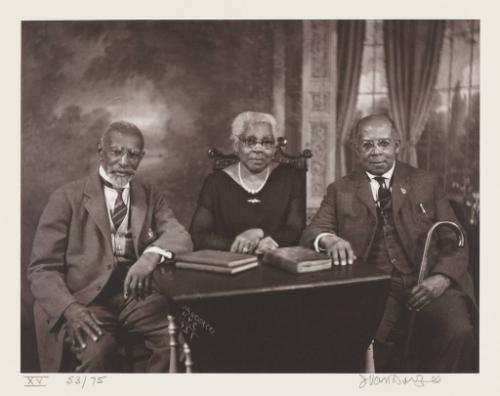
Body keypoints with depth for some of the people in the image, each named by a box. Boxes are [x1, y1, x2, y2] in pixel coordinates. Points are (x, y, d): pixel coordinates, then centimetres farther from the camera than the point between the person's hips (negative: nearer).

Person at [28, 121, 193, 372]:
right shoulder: (68, 197, 3)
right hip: (87, 300, -2)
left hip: (137, 296, 3)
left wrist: (152, 254, -27)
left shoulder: (150, 197, 13)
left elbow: (181, 236, -4)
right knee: (96, 352, -31)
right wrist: (70, 308, -21)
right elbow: (42, 268, -1)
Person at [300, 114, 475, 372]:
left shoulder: (427, 183, 14)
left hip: (427, 285, 1)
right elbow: (309, 234, 5)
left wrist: (442, 277, -12)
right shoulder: (340, 190, 14)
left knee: (458, 333, -27)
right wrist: (328, 239, -20)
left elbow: (454, 240, 9)